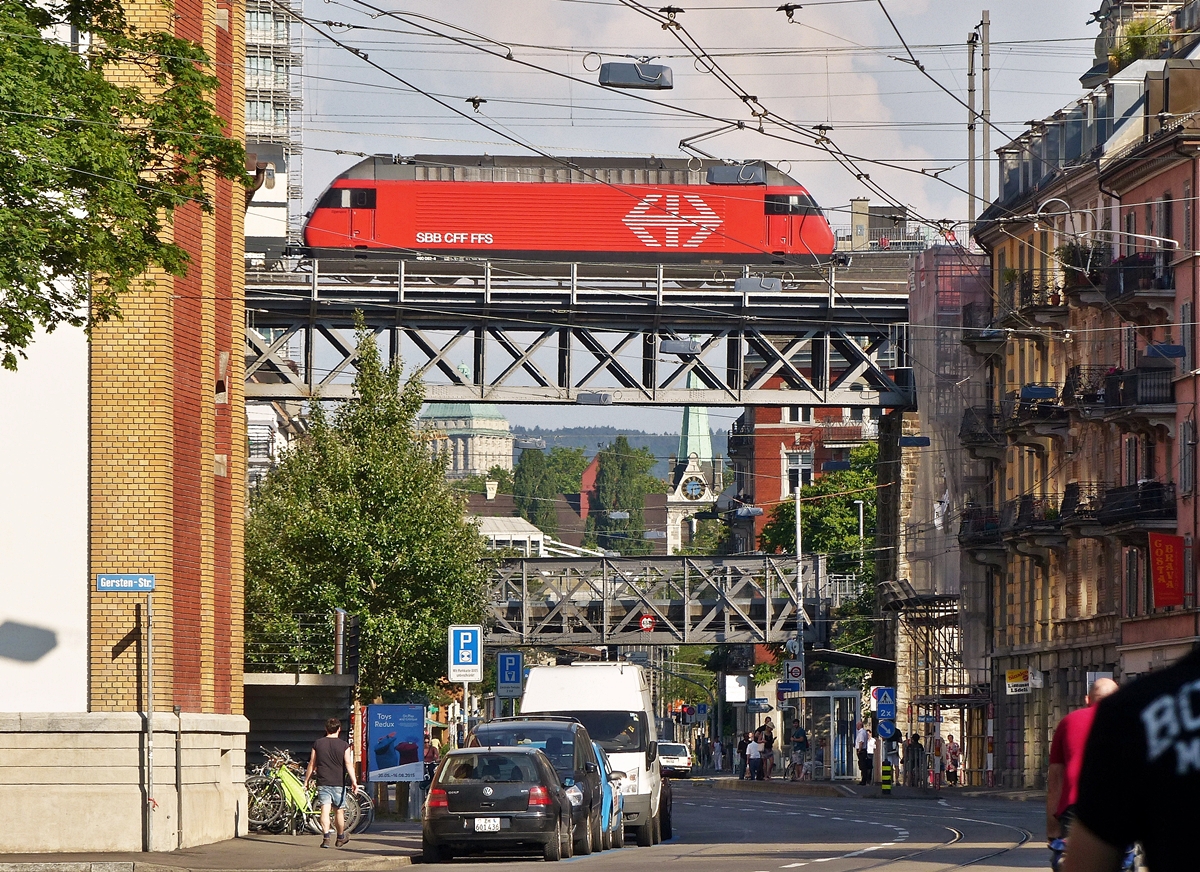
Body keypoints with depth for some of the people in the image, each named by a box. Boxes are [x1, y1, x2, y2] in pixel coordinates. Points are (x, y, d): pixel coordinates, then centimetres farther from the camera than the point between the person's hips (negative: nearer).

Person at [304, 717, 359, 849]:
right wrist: (354, 781, -13)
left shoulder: (317, 744, 4)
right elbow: (348, 764, -11)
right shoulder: (344, 745, -2)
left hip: (323, 783, 1)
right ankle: (341, 837, 28)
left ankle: (326, 836, -22)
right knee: (340, 810, 13)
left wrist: (306, 781, 16)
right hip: (338, 783, -1)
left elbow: (311, 765, 7)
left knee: (325, 809, -6)